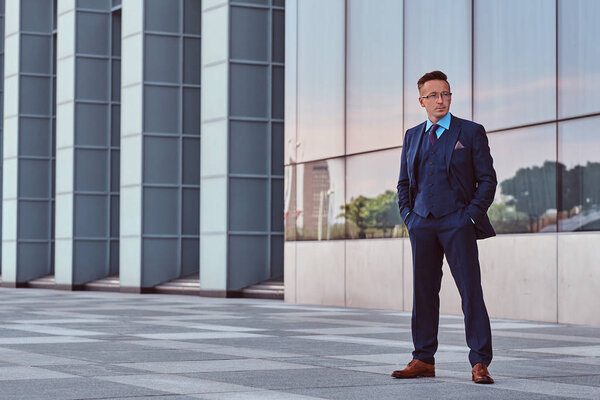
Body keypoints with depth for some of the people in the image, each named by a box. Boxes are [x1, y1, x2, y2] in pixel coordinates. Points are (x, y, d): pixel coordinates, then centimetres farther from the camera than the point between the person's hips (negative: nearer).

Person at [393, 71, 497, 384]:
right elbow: (404, 182, 21)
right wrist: (408, 215, 7)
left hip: (457, 223, -4)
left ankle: (480, 363, -5)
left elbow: (487, 179, 2)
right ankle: (423, 360, 12)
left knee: (471, 292, -7)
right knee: (423, 292, 5)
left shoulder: (471, 132, 3)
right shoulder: (412, 136, 15)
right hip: (422, 224, 4)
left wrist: (472, 215, -8)